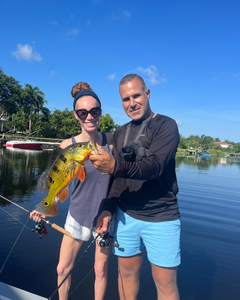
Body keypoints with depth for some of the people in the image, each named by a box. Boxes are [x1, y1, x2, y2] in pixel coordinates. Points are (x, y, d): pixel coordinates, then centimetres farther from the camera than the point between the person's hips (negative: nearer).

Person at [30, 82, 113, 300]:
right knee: (63, 269, 14)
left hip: (106, 215, 0)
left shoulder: (111, 140, -12)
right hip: (78, 214, 1)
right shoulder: (68, 145, -14)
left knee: (101, 270, 15)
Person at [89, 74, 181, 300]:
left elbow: (155, 166, -23)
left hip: (161, 219, -4)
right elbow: (120, 177, 10)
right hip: (126, 215, 5)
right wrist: (109, 209, 0)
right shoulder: (120, 133, 8)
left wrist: (115, 166, -38)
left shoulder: (166, 125, -8)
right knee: (127, 272, 16)